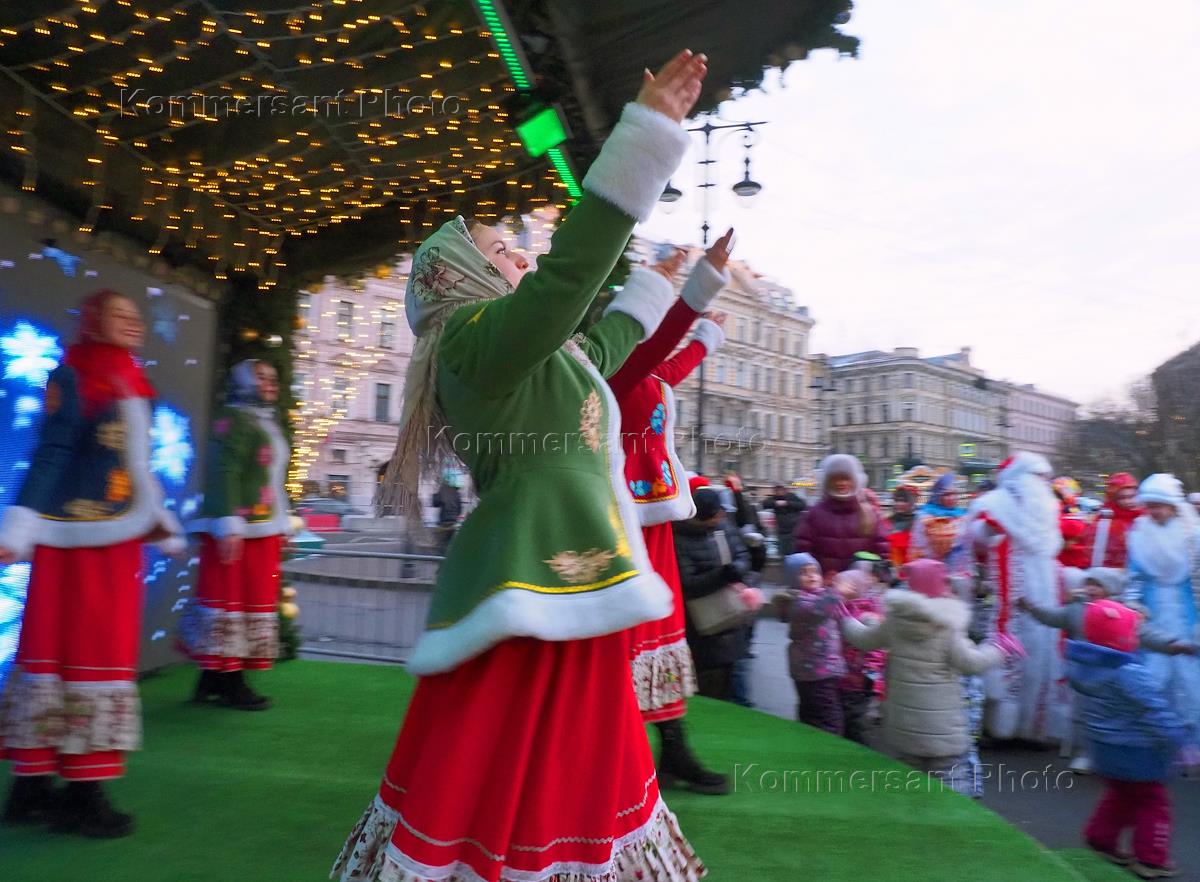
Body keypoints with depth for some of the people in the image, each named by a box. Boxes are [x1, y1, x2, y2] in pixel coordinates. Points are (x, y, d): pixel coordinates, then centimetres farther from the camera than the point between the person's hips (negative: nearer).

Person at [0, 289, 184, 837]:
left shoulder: (133, 385, 16)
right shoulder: (71, 376, -6)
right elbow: (49, 454, -12)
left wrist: (161, 522, 21)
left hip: (119, 539, 8)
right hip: (74, 538, -8)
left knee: (107, 650, 8)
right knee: (65, 650, -2)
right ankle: (54, 794, 8)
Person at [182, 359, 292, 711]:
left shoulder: (269, 424, 21)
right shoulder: (233, 419, -8)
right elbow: (224, 474, -17)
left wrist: (283, 524, 21)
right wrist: (229, 526, -24)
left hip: (264, 530, 10)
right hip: (238, 529, -10)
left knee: (256, 598, 11)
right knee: (230, 597, -5)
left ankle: (213, 678, 21)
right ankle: (229, 682, 3)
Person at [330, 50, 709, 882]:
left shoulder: (543, 353, 18)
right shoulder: (480, 337, -10)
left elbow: (606, 337, 37)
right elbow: (575, 263, -21)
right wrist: (652, 128, -18)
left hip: (569, 590, 10)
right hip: (536, 594, -10)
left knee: (574, 783, 20)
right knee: (490, 790, 0)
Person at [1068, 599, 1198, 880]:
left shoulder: (1079, 664, -4)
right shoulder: (1131, 674, -28)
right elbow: (1158, 714, -25)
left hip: (1104, 749, 8)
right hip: (1137, 752, -8)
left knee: (1119, 795, 26)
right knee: (1153, 803, 10)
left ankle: (1100, 839, 31)